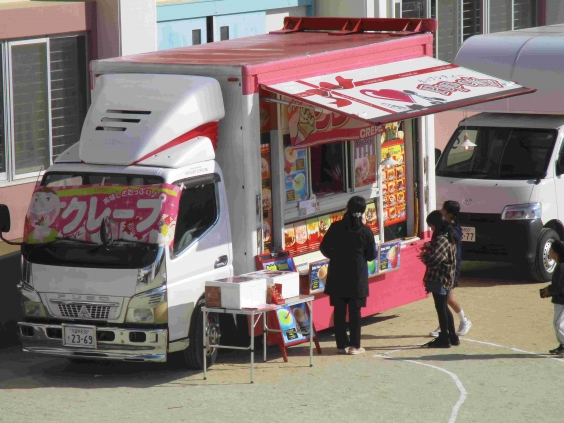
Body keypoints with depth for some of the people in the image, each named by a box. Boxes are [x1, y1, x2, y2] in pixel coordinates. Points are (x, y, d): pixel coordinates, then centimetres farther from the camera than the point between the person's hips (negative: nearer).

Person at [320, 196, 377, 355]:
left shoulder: (336, 227, -3)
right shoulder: (365, 231, -7)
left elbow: (324, 248, 3)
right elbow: (371, 255, 1)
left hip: (337, 275, 2)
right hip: (357, 275, -2)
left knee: (339, 310, 7)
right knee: (355, 311, 4)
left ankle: (342, 344, 9)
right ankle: (355, 345, 6)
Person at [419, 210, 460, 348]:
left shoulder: (441, 239, -21)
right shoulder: (449, 237, 10)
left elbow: (433, 260, -28)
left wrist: (424, 256, -9)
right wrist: (429, 250, 4)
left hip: (439, 278, -10)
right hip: (445, 278, 10)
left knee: (441, 308, -1)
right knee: (443, 307, 17)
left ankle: (444, 338, 4)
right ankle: (452, 336, 23)